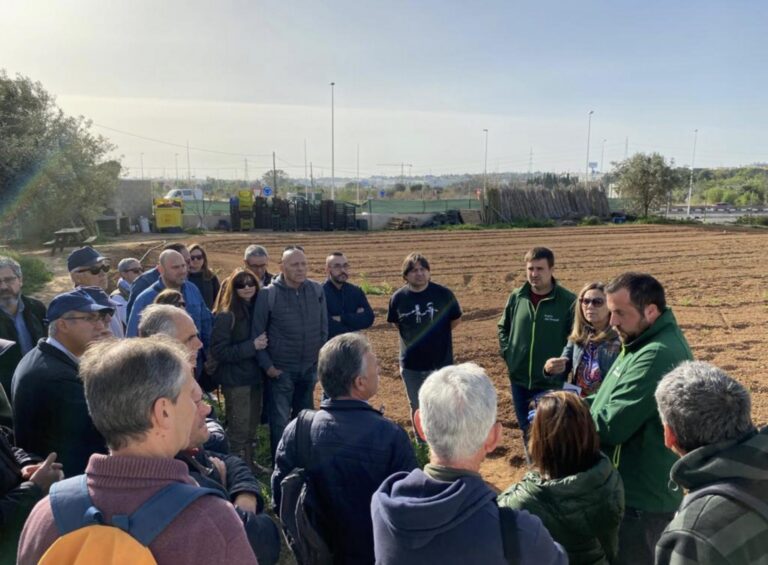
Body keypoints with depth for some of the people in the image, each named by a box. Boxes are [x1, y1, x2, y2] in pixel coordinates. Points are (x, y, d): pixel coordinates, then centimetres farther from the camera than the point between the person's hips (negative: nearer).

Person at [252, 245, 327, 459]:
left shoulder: (317, 291, -3)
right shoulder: (268, 294, -13)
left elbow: (324, 327, 6)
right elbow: (257, 333, -8)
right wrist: (267, 366, -10)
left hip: (309, 368, 4)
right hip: (280, 370, -4)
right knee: (280, 421, 5)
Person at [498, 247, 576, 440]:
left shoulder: (568, 300, -14)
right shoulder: (516, 297, -1)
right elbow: (503, 328, 14)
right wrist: (507, 353, 4)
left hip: (552, 382, -4)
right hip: (519, 379, 4)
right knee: (526, 429, 20)